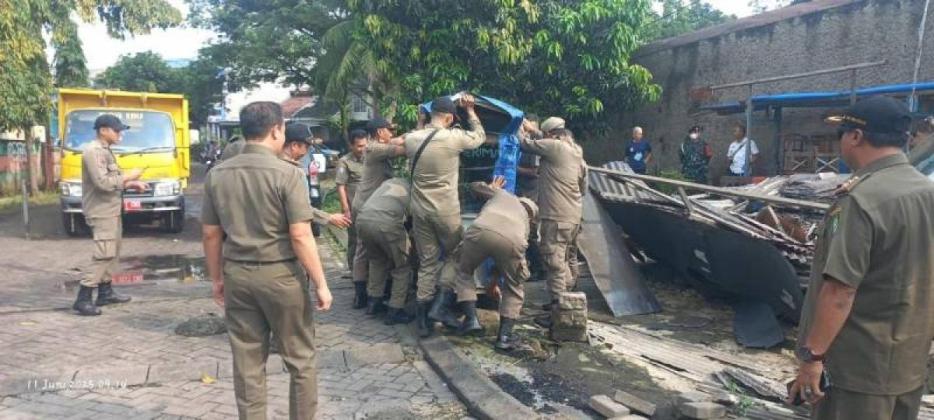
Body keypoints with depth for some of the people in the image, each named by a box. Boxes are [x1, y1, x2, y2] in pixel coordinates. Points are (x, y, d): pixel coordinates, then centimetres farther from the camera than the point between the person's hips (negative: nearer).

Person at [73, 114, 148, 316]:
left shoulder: (105, 150, 15)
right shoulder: (93, 152, -17)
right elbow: (103, 183, -25)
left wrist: (132, 184, 8)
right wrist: (129, 176, -15)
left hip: (112, 211, 10)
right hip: (101, 212, -10)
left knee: (113, 253, 14)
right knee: (104, 255, -12)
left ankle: (105, 292, 22)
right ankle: (83, 298, -10)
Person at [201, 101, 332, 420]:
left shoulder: (217, 175, 3)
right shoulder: (287, 173, -13)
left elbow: (210, 234, 8)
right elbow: (300, 236, -16)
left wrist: (217, 279, 18)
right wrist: (321, 284, -9)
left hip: (237, 275, 5)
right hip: (280, 275, -5)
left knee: (247, 363, 13)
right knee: (300, 359, 11)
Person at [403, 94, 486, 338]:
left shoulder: (411, 139, 1)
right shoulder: (453, 137, -11)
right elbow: (480, 136, 8)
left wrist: (422, 122, 27)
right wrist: (470, 110, 19)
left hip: (419, 211, 4)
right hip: (446, 211, -4)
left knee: (427, 262, 12)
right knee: (455, 255, 17)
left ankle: (422, 318, 12)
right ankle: (441, 305, 6)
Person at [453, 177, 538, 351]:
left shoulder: (501, 193, 39)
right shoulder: (525, 220, 40)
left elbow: (475, 186, 53)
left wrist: (492, 188, 73)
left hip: (481, 231, -1)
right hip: (511, 240, 1)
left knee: (464, 271, 28)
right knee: (514, 288, 26)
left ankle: (471, 318, 15)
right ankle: (504, 334, 15)